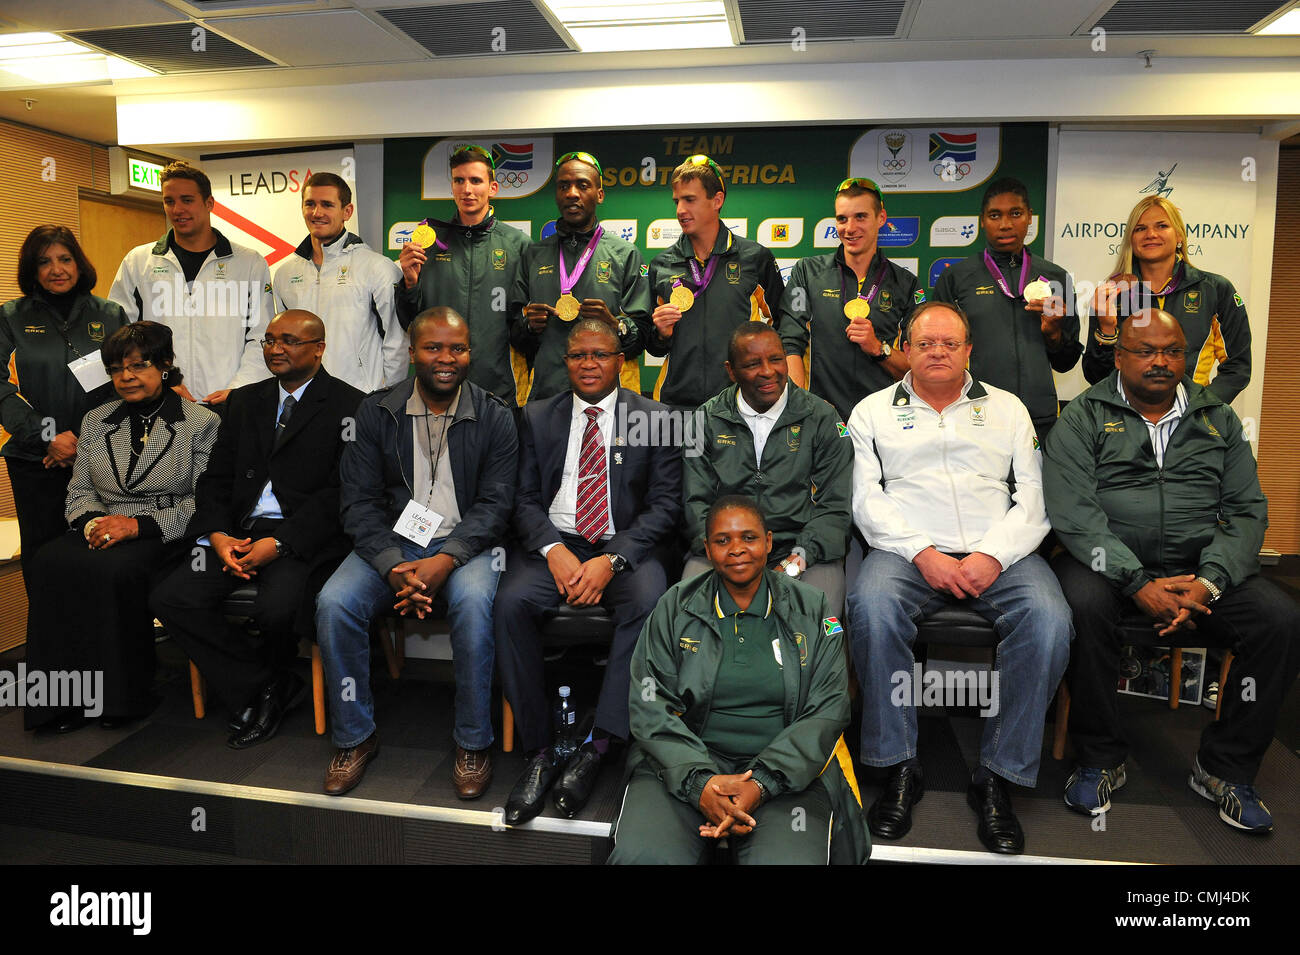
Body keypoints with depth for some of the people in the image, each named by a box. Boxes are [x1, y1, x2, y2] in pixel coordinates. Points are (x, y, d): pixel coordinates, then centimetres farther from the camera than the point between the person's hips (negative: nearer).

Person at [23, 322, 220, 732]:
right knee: (50, 561, -27)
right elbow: (79, 490, 18)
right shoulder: (96, 421, 19)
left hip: (167, 535, -4)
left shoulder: (201, 422, 1)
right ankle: (65, 697, -18)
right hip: (104, 530, 5)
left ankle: (121, 696, -17)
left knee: (115, 570, -35)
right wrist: (91, 521, -6)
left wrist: (138, 524, -17)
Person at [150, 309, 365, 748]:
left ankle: (267, 678, 8)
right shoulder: (244, 401, 19)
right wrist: (218, 535, -6)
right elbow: (216, 478, 14)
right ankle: (269, 684, -2)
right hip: (240, 530, 6)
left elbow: (339, 493, -9)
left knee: (276, 609, -31)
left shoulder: (349, 406, -1)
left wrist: (279, 543, -19)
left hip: (303, 536, -6)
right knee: (170, 598, -15)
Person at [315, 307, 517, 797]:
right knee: (333, 602, -23)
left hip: (465, 543, -2)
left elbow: (495, 503, -6)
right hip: (390, 541, 2)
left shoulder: (494, 417, 0)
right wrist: (394, 567, -17)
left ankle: (473, 742, -13)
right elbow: (358, 502, -1)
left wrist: (445, 560, -22)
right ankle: (355, 737, -2)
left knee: (473, 602, -33)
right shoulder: (375, 413, 3)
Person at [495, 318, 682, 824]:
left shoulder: (655, 419, 5)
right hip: (553, 541, 2)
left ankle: (597, 747, -22)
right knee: (511, 601, -27)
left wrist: (611, 560, -17)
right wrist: (553, 551, -14)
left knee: (649, 602, -32)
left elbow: (665, 506, -2)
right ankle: (540, 752, -16)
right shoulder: (538, 417, 12)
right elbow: (525, 498, 7)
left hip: (626, 545, -1)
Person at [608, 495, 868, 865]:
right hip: (682, 763, 0)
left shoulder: (810, 609, 7)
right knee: (640, 856, -27)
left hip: (787, 768, 1)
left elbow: (828, 710, 0)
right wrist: (698, 781, -17)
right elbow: (650, 707, 0)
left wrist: (761, 783, -14)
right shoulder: (675, 608, 7)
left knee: (789, 860, -29)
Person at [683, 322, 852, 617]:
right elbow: (696, 501, 6)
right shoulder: (708, 419, 11)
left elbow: (835, 507, 3)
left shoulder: (821, 418, 8)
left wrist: (802, 556, -13)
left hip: (805, 550, -1)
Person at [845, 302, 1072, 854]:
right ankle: (899, 766, -16)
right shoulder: (874, 411, 16)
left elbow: (1034, 497, 9)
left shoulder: (1006, 409, 20)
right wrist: (922, 553, -12)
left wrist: (993, 555, -10)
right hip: (906, 549, -1)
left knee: (1048, 619, -28)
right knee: (872, 606, -33)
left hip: (998, 553, 2)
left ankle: (997, 776, -13)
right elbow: (867, 499, 4)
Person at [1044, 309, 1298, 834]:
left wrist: (1209, 582, -12)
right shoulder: (1084, 417, 2)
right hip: (1109, 560, -3)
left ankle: (1225, 767, 0)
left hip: (1200, 567, 4)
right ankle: (1100, 760, -12)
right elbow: (1073, 511, -10)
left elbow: (1247, 510, 6)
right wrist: (1139, 584, -19)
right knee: (1084, 607, -34)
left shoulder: (1218, 419, 15)